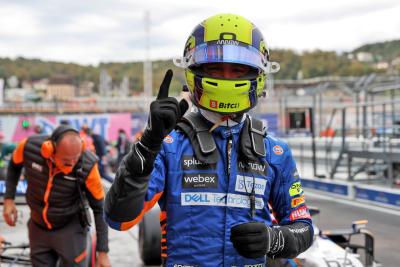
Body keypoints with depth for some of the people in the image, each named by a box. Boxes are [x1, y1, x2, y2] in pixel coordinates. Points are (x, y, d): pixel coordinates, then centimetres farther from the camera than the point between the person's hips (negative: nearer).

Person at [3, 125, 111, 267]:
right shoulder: (29, 147, -23)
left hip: (70, 229, -3)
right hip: (38, 227, 3)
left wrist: (103, 251, -13)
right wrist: (9, 198, -7)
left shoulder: (87, 166, -28)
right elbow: (14, 166, 4)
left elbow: (99, 209, -15)